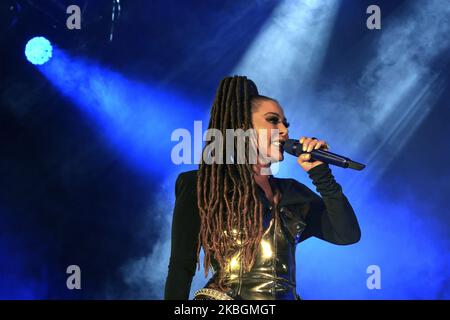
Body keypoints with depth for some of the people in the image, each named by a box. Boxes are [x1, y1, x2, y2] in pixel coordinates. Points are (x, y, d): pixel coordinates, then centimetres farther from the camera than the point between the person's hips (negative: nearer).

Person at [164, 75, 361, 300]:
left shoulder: (293, 193, 13)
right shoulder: (201, 187, -1)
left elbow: (348, 235, 5)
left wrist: (320, 172, 2)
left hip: (286, 296, 4)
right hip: (225, 295, -4)